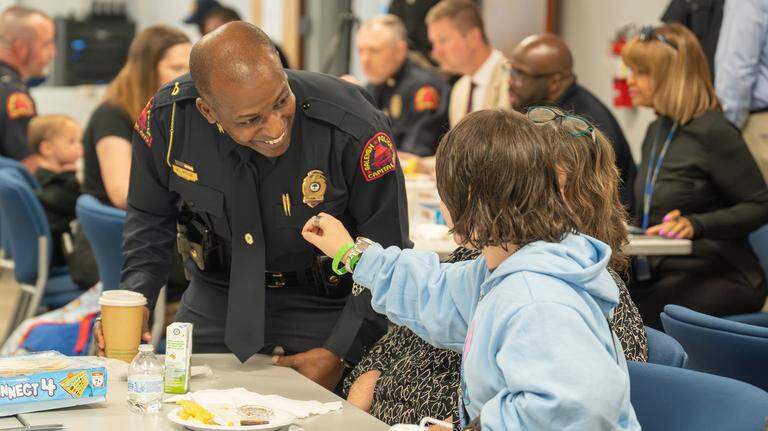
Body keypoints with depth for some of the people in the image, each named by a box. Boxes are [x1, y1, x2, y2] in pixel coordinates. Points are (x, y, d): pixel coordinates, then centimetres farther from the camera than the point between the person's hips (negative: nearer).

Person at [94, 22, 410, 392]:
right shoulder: (167, 118, -21)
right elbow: (150, 218, -2)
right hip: (216, 298, 3)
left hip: (324, 302, -2)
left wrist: (339, 354, -20)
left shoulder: (354, 129, -30)